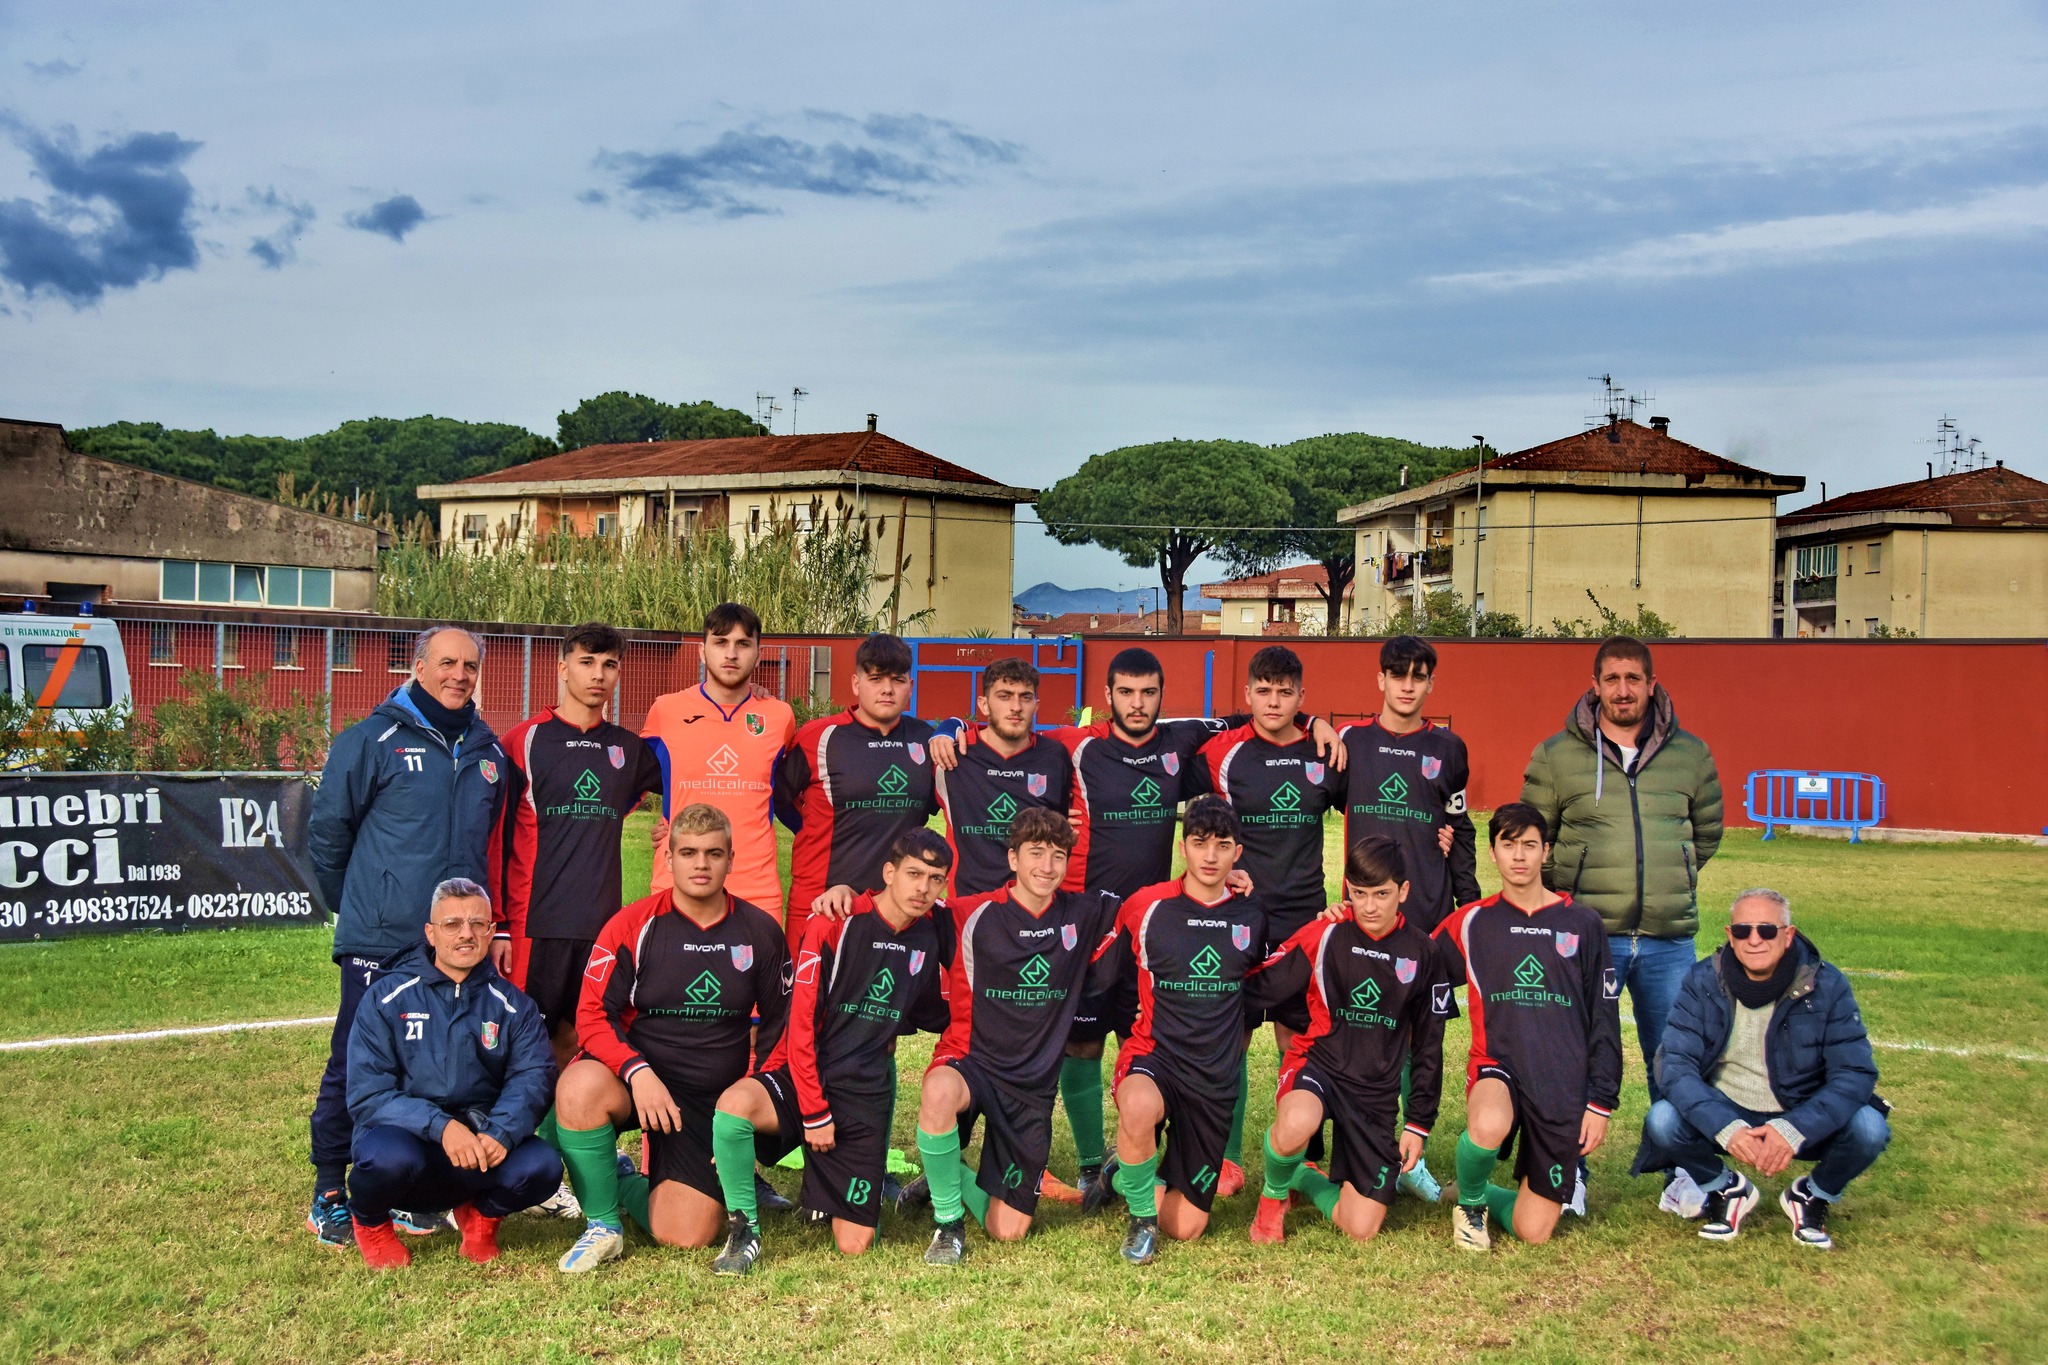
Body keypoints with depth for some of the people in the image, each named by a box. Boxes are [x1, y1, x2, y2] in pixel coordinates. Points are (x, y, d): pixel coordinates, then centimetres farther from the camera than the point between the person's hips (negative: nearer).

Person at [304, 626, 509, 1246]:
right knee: (356, 1066, 1)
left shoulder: (489, 752, 12)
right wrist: (356, 907, 6)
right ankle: (329, 1194, 14)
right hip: (380, 940, -5)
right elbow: (326, 830, -1)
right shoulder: (372, 741, -5)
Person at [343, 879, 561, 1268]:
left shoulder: (512, 1004, 5)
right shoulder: (388, 998, -2)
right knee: (392, 1157, -36)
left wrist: (501, 1132, -30)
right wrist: (440, 1126, -26)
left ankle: (480, 1214, 9)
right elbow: (366, 1094, -10)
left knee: (540, 1165, -27)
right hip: (404, 1135, -1)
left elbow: (533, 1075, -10)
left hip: (480, 1148, 1)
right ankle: (369, 1220, 3)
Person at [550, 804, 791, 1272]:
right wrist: (637, 1073, -25)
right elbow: (593, 1015, -8)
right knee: (579, 1088, -37)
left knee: (684, 1238, -11)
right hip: (636, 1078, -1)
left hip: (714, 1101, 2)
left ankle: (629, 1186, 26)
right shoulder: (632, 926, -6)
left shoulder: (760, 932, 1)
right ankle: (602, 1224, -11)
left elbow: (778, 1024, 12)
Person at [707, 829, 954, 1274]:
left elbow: (936, 1015, 23)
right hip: (801, 1079, -3)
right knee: (735, 1104, -37)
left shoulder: (931, 936, 4)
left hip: (867, 1095, 4)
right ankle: (744, 1231, -14)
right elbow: (801, 1024, -12)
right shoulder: (836, 923, -12)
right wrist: (814, 1111, -13)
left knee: (855, 1245, -2)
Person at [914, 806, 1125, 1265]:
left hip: (1034, 1085, 3)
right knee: (939, 1093, -41)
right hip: (971, 1061, -3)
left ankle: (948, 1177, 35)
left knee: (1008, 1231, 3)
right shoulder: (974, 916, -10)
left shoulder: (1084, 914, -1)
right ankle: (948, 1222, -16)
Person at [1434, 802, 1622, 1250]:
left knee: (1533, 1232, -2)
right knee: (1489, 1126, -38)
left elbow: (1604, 1020, 6)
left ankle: (1484, 1195, 32)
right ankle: (1469, 1200, -4)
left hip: (1564, 1087, 1)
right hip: (1497, 1066, -1)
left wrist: (1601, 1101, 1)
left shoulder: (1581, 924, 5)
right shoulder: (1471, 923, 5)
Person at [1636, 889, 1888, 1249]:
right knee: (1662, 1121, -28)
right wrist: (1725, 1129, -35)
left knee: (1869, 1129, -29)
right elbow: (1675, 1063, -18)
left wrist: (1793, 1130, -32)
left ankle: (1814, 1196, 6)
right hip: (1725, 1112, 0)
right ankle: (1726, 1190, 5)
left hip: (1801, 1119, 0)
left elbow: (1856, 1072, -16)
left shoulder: (1826, 985, -12)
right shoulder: (1703, 982, -11)